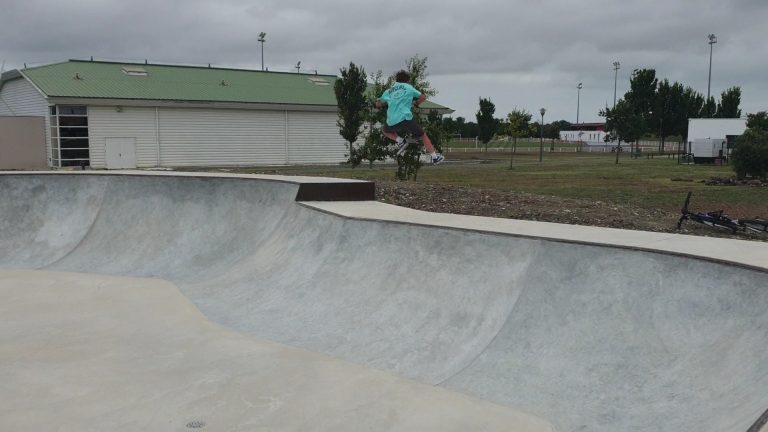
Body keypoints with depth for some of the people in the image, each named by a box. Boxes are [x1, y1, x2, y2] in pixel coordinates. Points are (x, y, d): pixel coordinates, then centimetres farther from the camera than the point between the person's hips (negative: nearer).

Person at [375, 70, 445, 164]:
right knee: (423, 136, 13)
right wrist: (415, 103, 35)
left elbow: (378, 104, 26)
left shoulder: (389, 91, 21)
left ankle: (400, 141, 11)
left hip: (391, 122, 2)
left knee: (385, 130, 34)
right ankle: (435, 157, 10)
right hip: (405, 118, -2)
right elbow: (423, 97, 18)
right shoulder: (409, 87, 15)